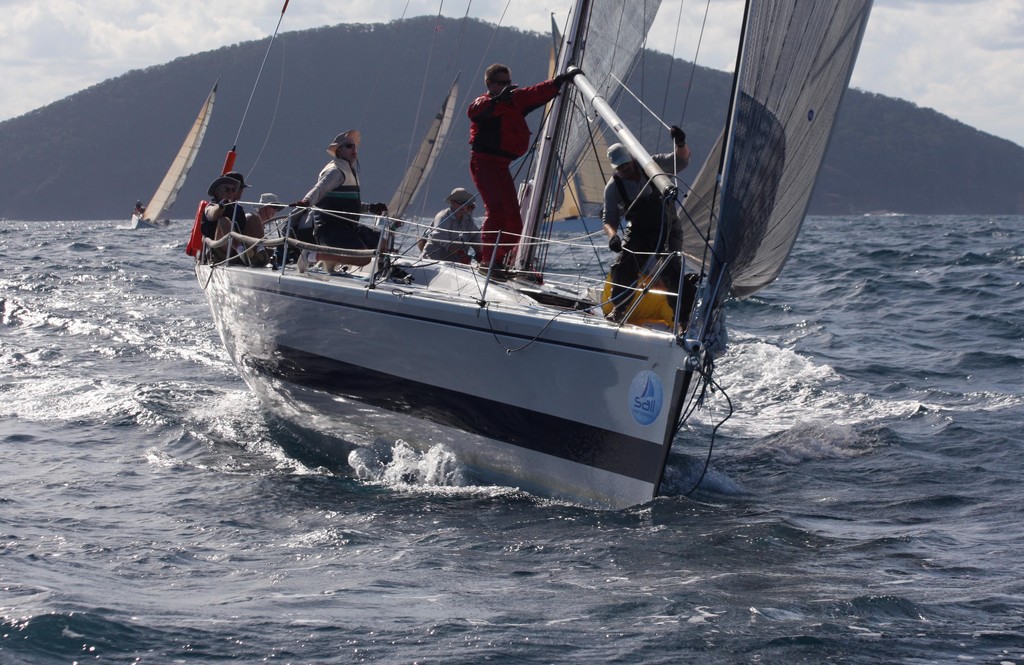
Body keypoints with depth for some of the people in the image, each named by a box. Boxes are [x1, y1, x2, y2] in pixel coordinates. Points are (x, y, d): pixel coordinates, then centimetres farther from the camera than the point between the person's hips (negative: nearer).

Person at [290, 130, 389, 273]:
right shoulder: (335, 170, -9)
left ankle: (334, 259, 11)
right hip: (330, 227, -10)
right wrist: (306, 201, -48)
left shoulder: (349, 170, 23)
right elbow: (319, 188, -28)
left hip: (347, 227, 10)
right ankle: (312, 255, -14)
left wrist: (371, 208, 27)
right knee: (363, 258, -26)